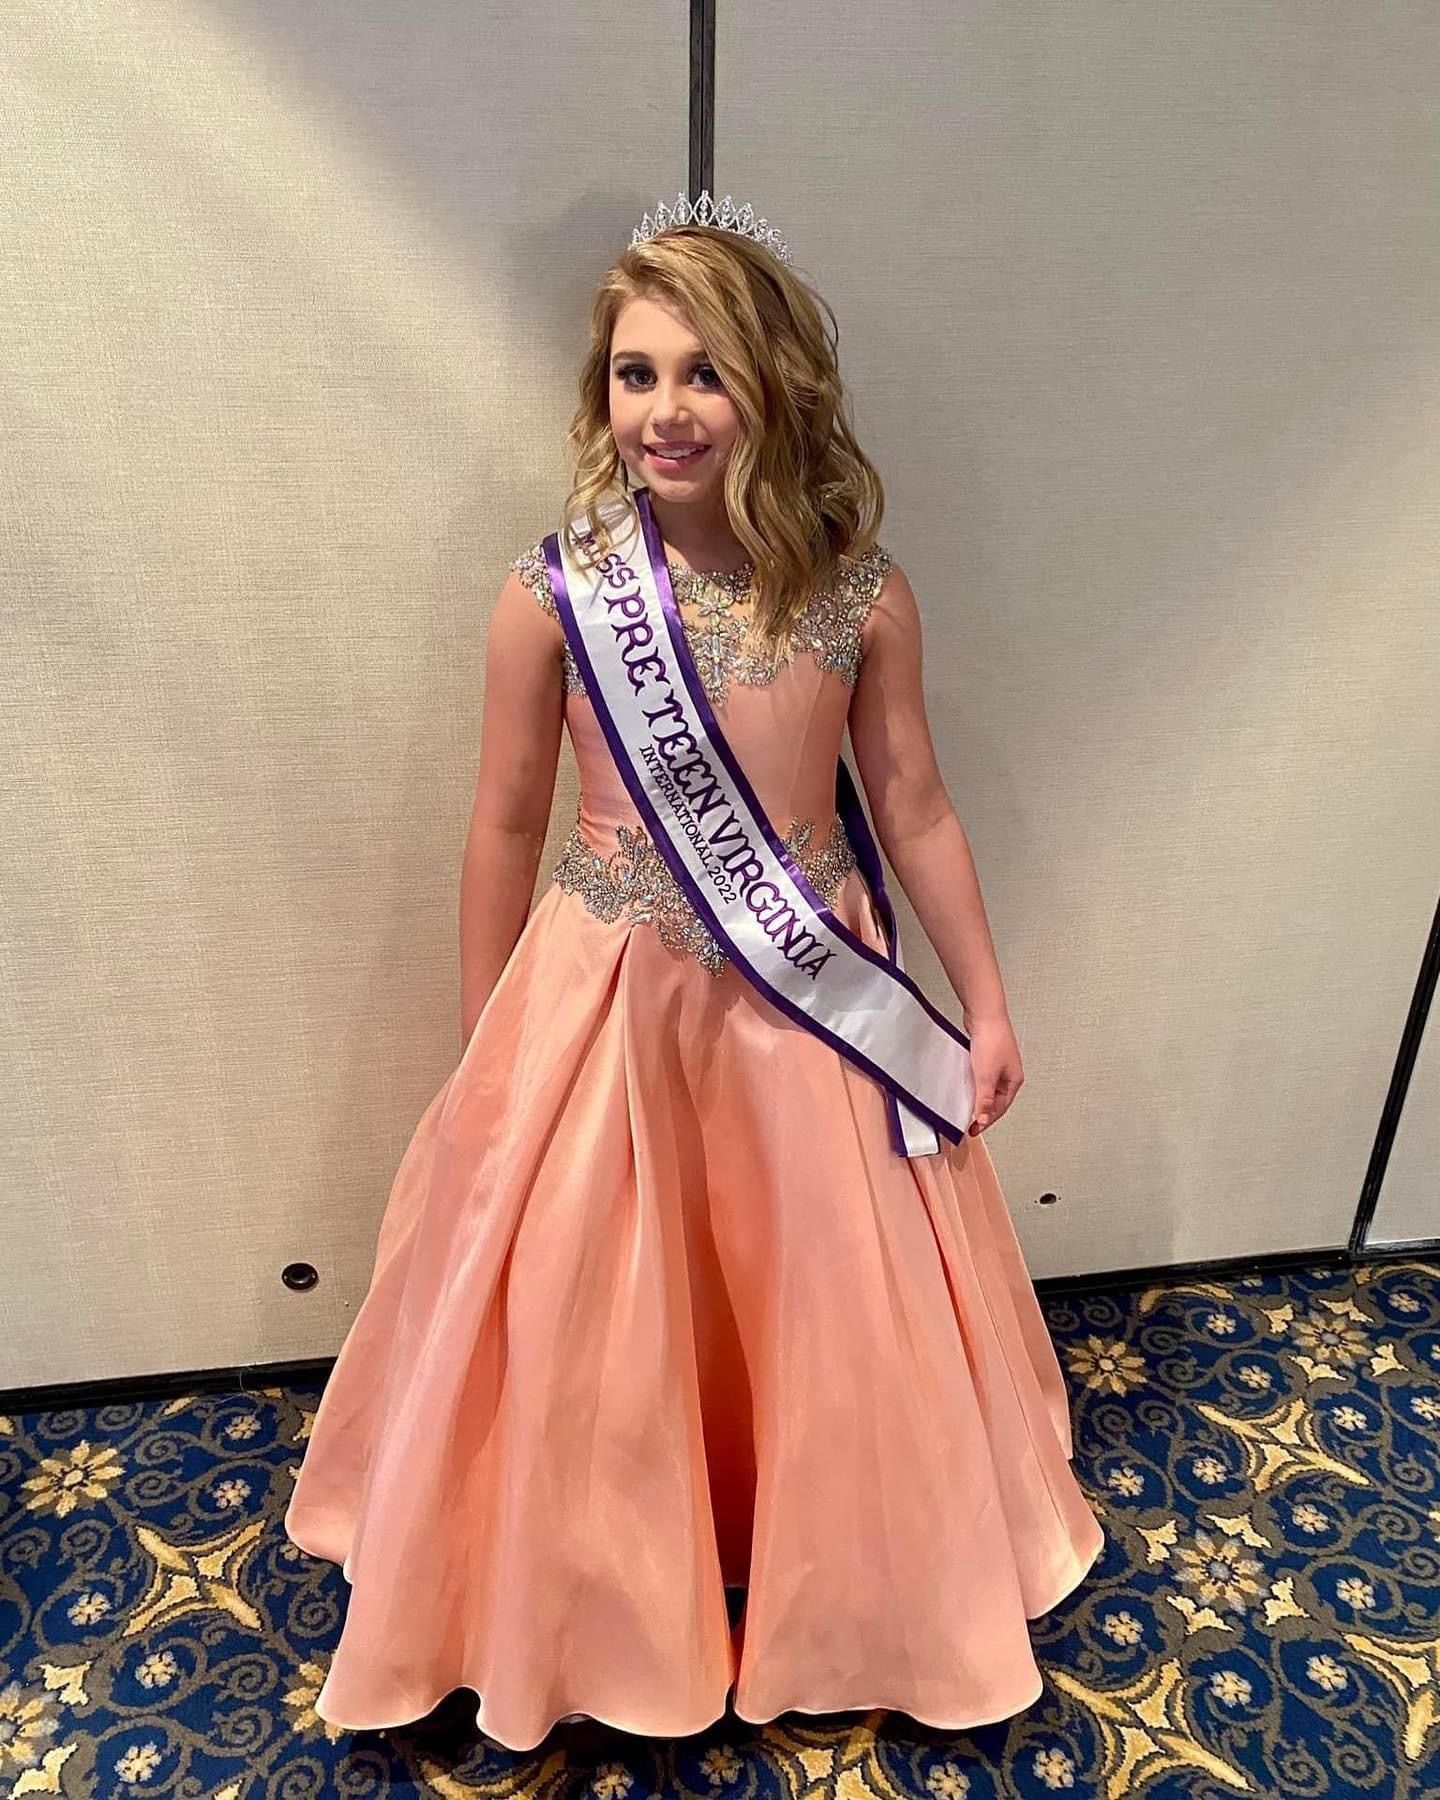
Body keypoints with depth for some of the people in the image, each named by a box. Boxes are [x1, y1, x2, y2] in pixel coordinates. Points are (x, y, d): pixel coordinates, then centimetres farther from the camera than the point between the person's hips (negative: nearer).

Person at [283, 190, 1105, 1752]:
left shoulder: (860, 591, -6)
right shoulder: (553, 594, -9)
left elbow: (914, 809, 2)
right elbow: (507, 824, -1)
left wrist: (985, 1005, 6)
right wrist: (483, 1049, 5)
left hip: (809, 998, 1)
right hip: (605, 994, 0)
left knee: (840, 1306, 17)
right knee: (586, 1328, 13)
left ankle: (852, 1583, 49)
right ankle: (602, 1602, 45)